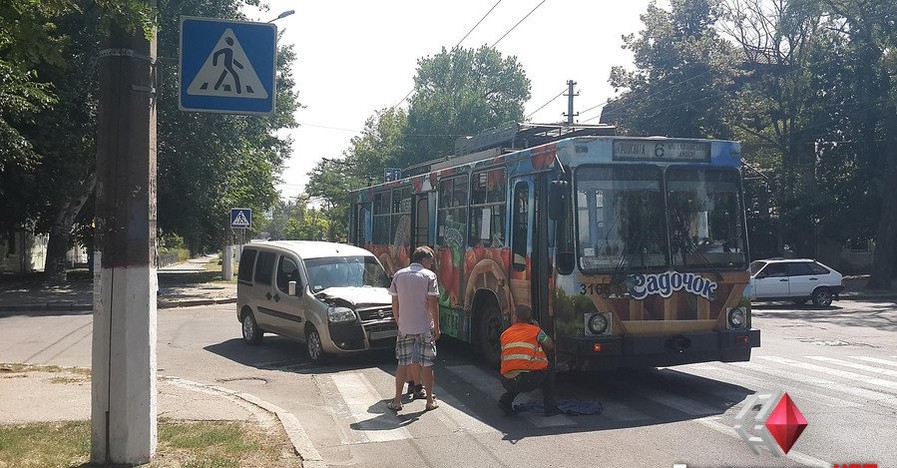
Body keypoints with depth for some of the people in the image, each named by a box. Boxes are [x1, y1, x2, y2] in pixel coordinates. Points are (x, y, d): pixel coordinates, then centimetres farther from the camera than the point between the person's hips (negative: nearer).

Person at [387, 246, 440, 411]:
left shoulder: (399, 275, 4)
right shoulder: (429, 276, -7)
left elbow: (395, 304, 5)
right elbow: (432, 304, -10)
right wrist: (437, 327, -4)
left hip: (404, 328, 3)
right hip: (425, 327, -3)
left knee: (402, 364, 10)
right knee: (427, 365, 7)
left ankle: (397, 400, 12)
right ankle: (430, 401, 15)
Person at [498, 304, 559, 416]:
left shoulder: (505, 334, 15)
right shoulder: (536, 331, 5)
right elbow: (550, 346, 21)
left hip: (506, 383, 4)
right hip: (527, 381, -4)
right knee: (549, 370, 25)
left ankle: (506, 400, 16)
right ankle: (550, 408, 20)